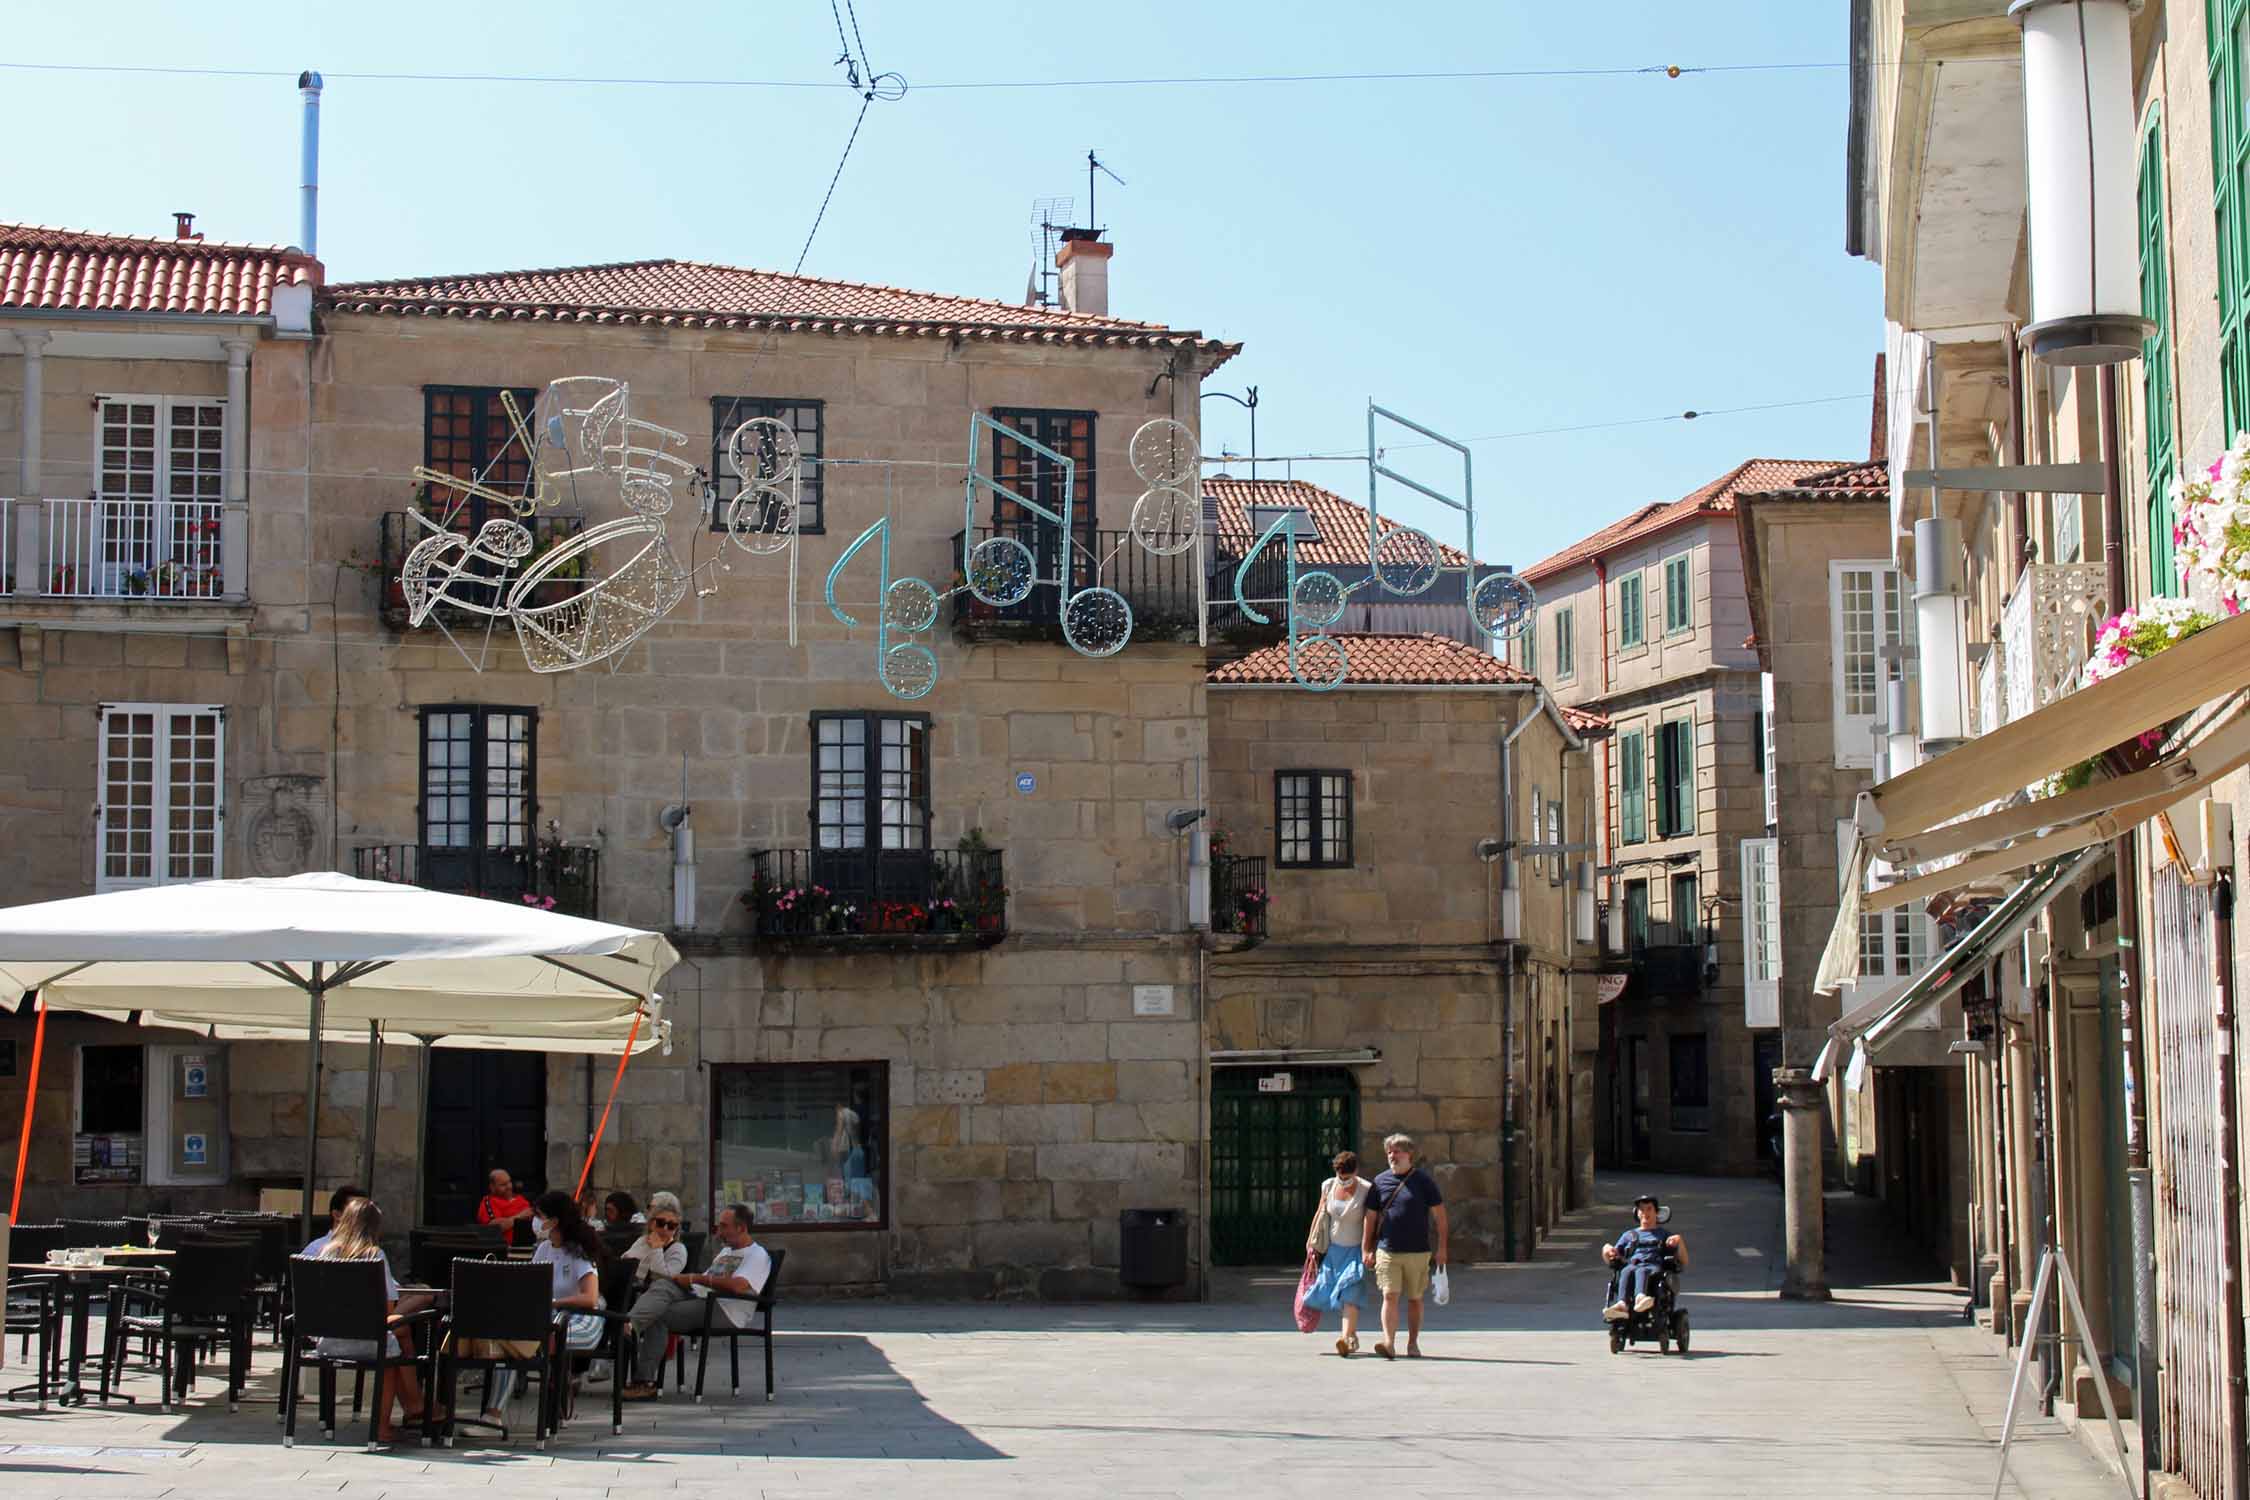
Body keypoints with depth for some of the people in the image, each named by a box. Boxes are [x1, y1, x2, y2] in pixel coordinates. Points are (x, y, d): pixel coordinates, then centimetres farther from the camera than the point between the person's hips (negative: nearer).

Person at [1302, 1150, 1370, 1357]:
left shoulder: (1366, 1190, -11)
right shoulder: (1328, 1186, 2)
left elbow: (1370, 1222, -13)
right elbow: (1320, 1214, 12)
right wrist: (1311, 1242, 12)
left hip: (1355, 1250, -5)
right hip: (1333, 1249, 5)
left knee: (1350, 1293, -17)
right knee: (1334, 1294, 6)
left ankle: (1346, 1339, -24)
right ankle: (1352, 1336, 23)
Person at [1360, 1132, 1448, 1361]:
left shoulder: (1423, 1180, 1)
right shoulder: (1380, 1182, 7)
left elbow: (1439, 1215, 2)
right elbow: (1371, 1217, 13)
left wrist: (1441, 1248, -3)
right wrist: (1366, 1249, 9)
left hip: (1418, 1252, -1)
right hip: (1387, 1251, 1)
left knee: (1415, 1299, 9)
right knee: (1390, 1296, -11)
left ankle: (1413, 1343, 21)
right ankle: (1389, 1344, -19)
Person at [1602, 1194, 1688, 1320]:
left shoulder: (1664, 1235, 31)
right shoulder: (1629, 1235, 36)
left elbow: (1684, 1263, 19)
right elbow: (1610, 1261, 26)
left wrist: (1680, 1242, 2)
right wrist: (1606, 1251, 3)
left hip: (1654, 1268, -2)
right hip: (1631, 1266, 2)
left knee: (1642, 1272, -39)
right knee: (1627, 1271, -37)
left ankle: (1640, 1298, -71)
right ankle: (1622, 1305, -63)